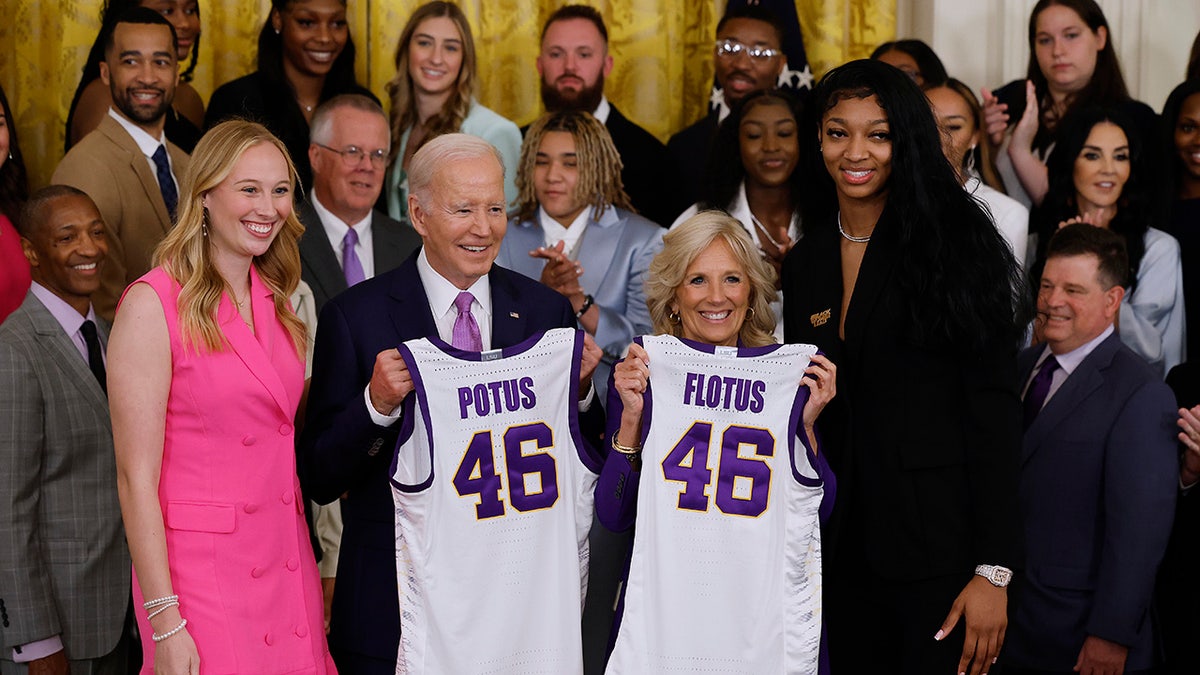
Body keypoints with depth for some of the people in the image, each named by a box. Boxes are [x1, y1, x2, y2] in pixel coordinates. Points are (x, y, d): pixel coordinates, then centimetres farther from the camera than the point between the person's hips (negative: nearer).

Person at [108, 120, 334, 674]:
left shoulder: (277, 301, 11)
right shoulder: (153, 304, -10)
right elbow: (136, 477, -12)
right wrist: (164, 622, -16)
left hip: (288, 564, 6)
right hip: (201, 571, -6)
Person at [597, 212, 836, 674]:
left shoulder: (795, 372, 1)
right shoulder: (641, 373, 0)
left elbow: (821, 509, 2)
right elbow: (613, 515, -3)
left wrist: (806, 422, -10)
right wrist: (631, 417, -13)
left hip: (767, 614, 1)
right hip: (663, 610, -1)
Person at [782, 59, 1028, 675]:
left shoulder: (953, 240, -7)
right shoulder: (805, 261, 10)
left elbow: (994, 409, -11)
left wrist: (994, 569, -17)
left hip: (939, 543, -5)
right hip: (842, 545, 5)